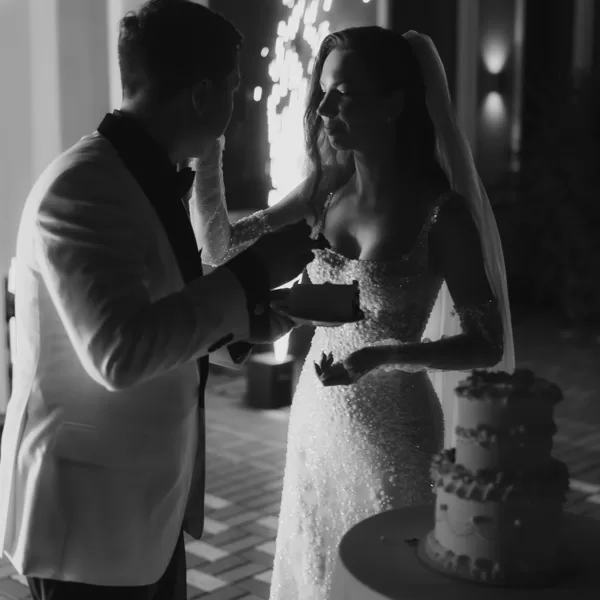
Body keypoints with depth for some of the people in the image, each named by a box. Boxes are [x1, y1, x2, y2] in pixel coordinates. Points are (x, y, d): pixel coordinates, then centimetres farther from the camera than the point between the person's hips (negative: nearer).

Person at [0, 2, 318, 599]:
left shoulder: (150, 181, 9)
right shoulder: (79, 186, -20)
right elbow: (120, 353, -29)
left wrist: (245, 324, 1)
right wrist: (252, 273, -23)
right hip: (89, 515, -8)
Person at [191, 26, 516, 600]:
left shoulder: (440, 211, -15)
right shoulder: (325, 188, 0)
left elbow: (486, 344, -12)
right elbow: (220, 247, 5)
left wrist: (383, 355, -26)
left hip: (392, 429, -5)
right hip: (317, 418, 5)